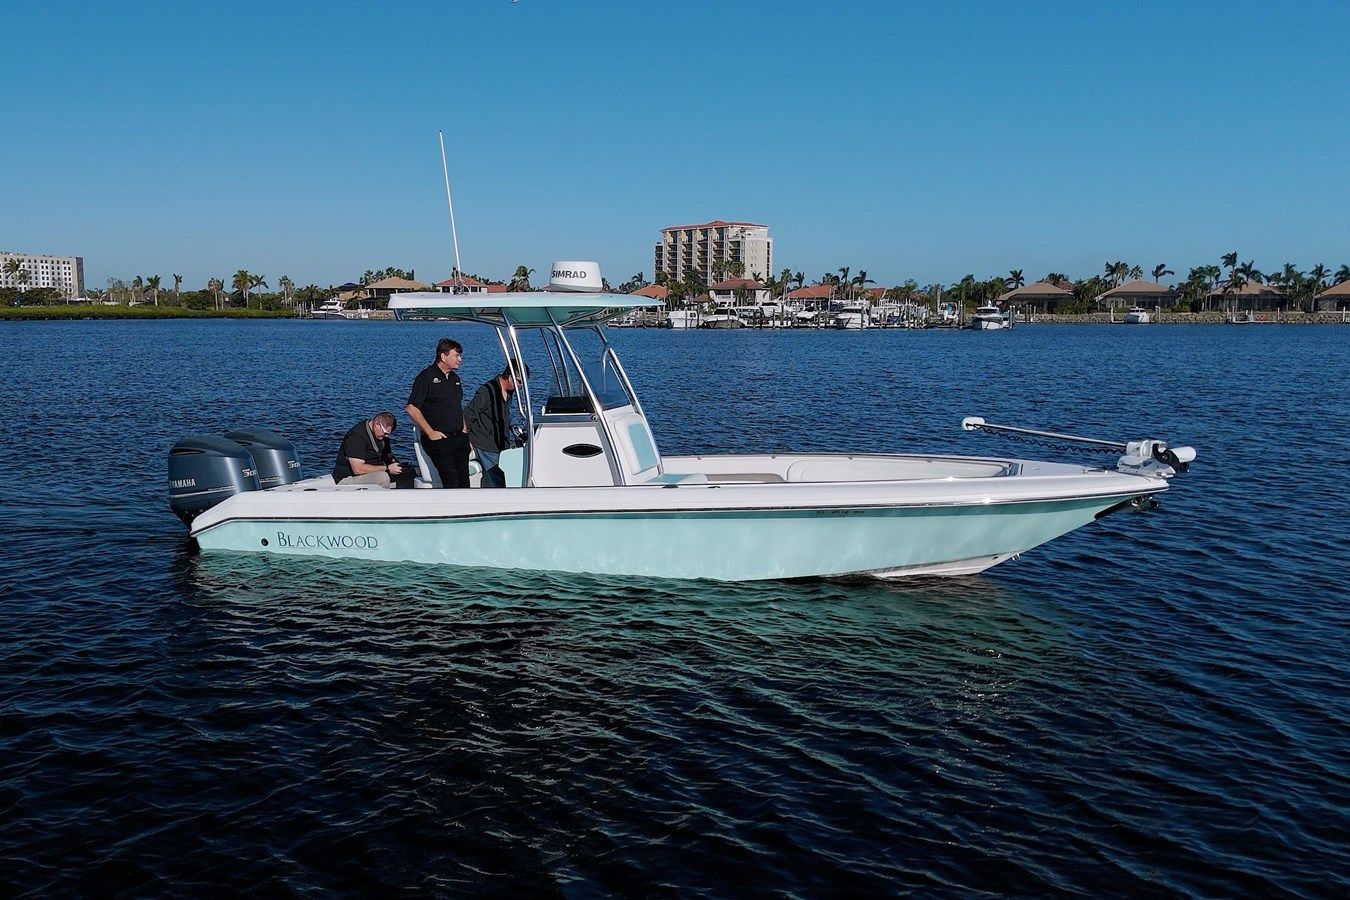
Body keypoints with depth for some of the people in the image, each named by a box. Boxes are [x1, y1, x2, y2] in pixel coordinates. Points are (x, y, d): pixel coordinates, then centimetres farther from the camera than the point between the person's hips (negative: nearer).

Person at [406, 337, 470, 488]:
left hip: (459, 438, 7)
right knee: (451, 480, -16)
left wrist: (464, 430, 13)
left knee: (464, 480, 2)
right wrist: (430, 433, -14)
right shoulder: (426, 377, -7)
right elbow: (412, 408, -13)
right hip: (439, 440, -7)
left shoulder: (454, 378, 17)